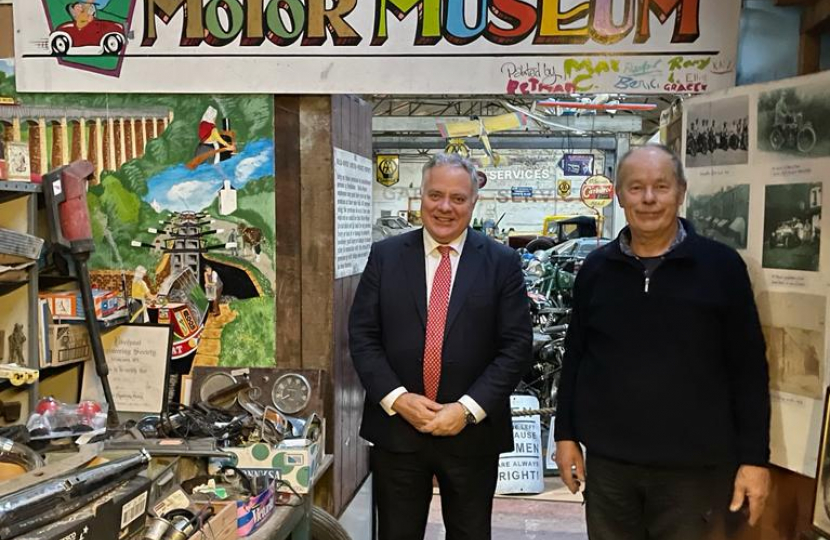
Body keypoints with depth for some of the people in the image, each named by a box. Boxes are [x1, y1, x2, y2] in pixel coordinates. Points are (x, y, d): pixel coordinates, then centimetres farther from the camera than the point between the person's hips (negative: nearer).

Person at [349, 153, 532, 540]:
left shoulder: (502, 262, -1)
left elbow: (516, 345, -5)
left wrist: (468, 409, -13)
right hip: (396, 428, 1)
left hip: (472, 432, 0)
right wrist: (397, 397, -12)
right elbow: (362, 335, 0)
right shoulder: (385, 255, 2)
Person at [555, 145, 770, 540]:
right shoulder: (596, 269, 2)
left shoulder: (721, 265, -5)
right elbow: (574, 357, 7)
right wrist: (565, 434, 6)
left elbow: (749, 368, -3)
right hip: (607, 460, 2)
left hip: (694, 466, -2)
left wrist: (754, 457, -5)